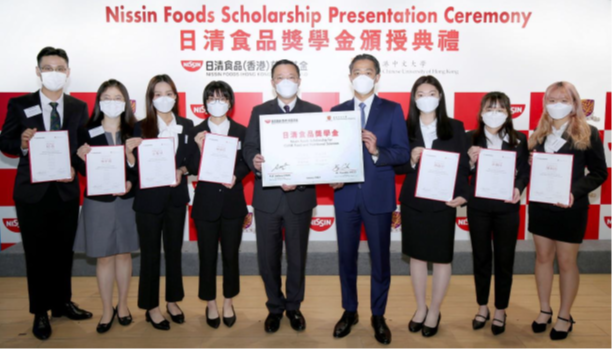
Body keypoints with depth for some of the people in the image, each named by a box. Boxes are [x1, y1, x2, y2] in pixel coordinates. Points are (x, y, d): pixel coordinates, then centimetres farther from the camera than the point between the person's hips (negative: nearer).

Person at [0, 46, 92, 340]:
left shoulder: (79, 107, 3)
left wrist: (75, 167, -16)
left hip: (67, 191, 2)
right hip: (33, 191, -2)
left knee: (63, 251, 15)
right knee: (37, 253, 9)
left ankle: (62, 303, 33)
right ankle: (40, 312, 25)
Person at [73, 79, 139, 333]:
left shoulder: (134, 131, -1)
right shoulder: (87, 132, -3)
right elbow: (83, 170, -4)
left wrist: (130, 182, -19)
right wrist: (82, 159, -25)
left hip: (126, 201, 1)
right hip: (98, 202, -1)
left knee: (124, 254, 12)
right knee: (104, 257, 8)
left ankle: (123, 304, 30)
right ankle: (107, 309, 24)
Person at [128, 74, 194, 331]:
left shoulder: (186, 125, 2)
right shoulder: (141, 127, -5)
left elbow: (192, 161, 4)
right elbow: (136, 168, -6)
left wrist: (181, 171, -15)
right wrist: (128, 150, -24)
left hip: (176, 196, 3)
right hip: (149, 198, -2)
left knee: (174, 250, 13)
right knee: (150, 253, 7)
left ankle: (172, 301, 30)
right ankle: (151, 307, 21)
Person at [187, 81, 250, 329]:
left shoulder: (241, 131, 3)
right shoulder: (196, 132, 1)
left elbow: (247, 164, 3)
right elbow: (192, 169, -5)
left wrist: (236, 177, -16)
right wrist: (199, 148, -20)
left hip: (233, 203, 1)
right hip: (206, 203, 0)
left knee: (231, 255, 9)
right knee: (207, 256, 8)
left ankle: (228, 302, 27)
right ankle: (211, 303, 25)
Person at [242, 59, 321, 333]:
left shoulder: (314, 112, 3)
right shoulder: (259, 111, 6)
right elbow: (248, 147, -1)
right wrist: (255, 161, -25)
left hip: (299, 196, 0)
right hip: (267, 196, 1)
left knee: (297, 256, 12)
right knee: (267, 257, 8)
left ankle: (294, 306, 33)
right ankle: (275, 307, 30)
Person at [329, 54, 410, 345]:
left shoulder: (392, 110, 2)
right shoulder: (337, 112, 8)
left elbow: (403, 152, -5)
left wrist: (377, 151, -22)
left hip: (378, 195, -2)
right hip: (345, 195, 2)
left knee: (380, 258, 8)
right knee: (346, 256, 12)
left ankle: (378, 316, 26)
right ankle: (349, 311, 30)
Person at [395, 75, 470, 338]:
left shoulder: (455, 127, 1)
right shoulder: (406, 128, 1)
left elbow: (463, 165, -1)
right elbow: (397, 167, 1)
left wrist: (461, 194, -15)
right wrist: (411, 161, -19)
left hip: (443, 202, -1)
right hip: (413, 202, 1)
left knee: (442, 258, 7)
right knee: (417, 256, 12)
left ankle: (435, 311, 25)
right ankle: (420, 308, 29)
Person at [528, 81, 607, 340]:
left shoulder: (588, 133, -6)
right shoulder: (539, 133, 7)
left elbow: (599, 172, -6)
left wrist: (575, 192, -20)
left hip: (570, 208, -4)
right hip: (540, 205, 4)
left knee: (566, 262, 7)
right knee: (543, 257, 13)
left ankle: (565, 317, 23)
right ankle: (544, 310, 28)